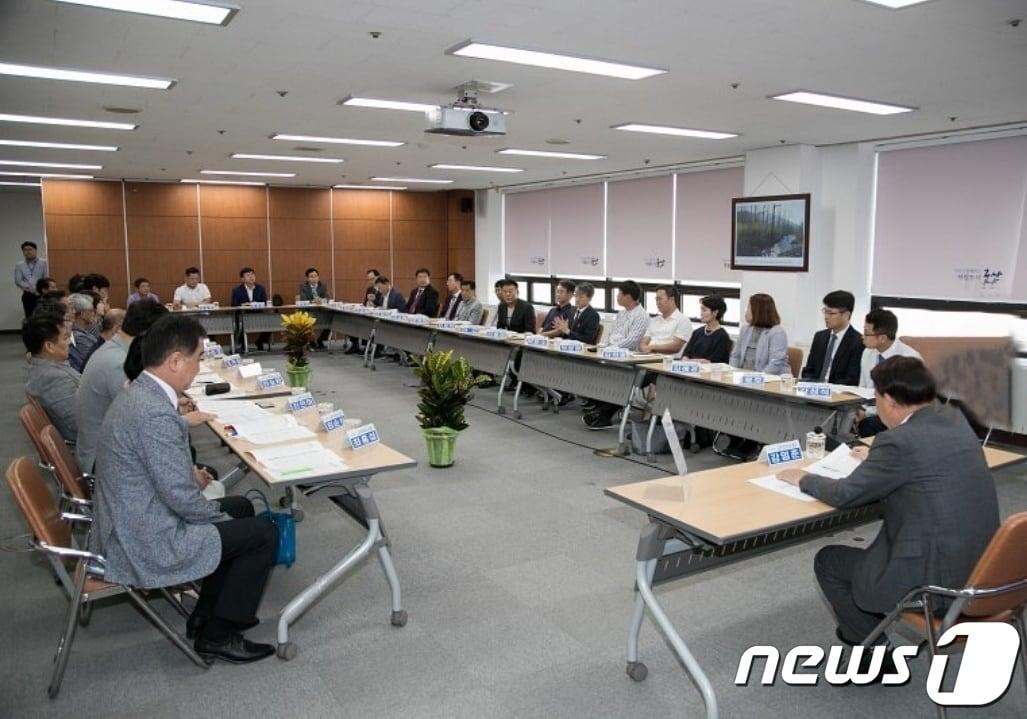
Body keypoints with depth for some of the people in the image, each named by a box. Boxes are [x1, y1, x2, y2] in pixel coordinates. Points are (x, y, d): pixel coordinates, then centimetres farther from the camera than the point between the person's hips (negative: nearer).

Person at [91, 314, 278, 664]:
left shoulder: (137, 393, 4)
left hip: (127, 525, 10)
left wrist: (191, 473, 8)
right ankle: (218, 635, 10)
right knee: (263, 533, -3)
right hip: (146, 544, -10)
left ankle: (207, 613, 28)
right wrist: (219, 513, -8)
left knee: (241, 508, 20)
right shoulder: (156, 415, -29)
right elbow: (181, 498, -24)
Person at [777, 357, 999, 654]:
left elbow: (845, 494, -10)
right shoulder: (956, 421, 4)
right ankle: (862, 626, 41)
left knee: (827, 560, 10)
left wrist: (804, 479, 7)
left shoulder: (899, 441, -20)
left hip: (935, 579, -8)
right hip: (979, 567, 9)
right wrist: (877, 457, 30)